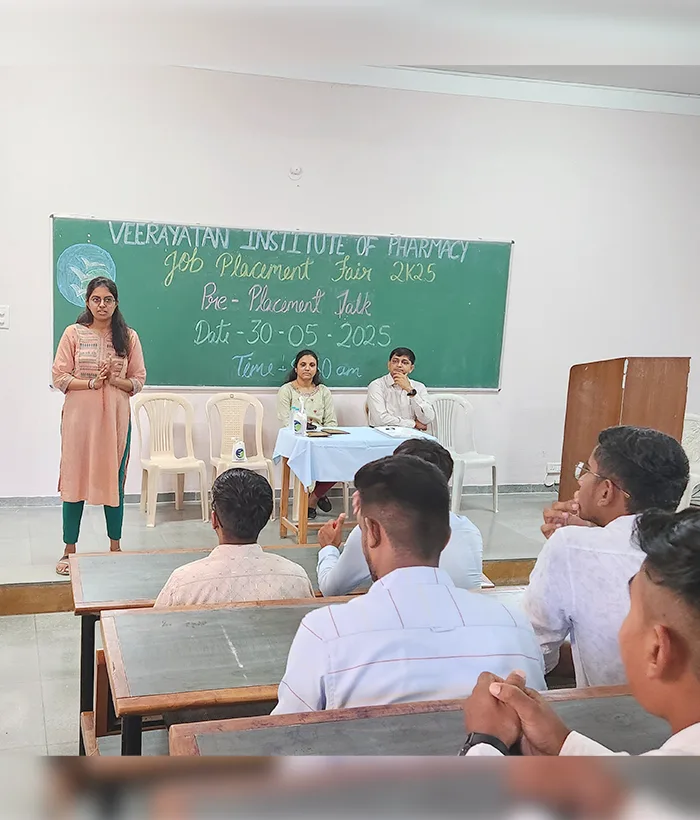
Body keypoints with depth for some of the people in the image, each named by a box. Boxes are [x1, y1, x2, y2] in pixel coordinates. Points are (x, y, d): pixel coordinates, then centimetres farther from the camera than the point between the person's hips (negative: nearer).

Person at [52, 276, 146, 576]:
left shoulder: (128, 337, 4)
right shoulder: (73, 333, 1)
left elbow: (138, 380, 5)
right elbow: (59, 377, -2)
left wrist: (117, 381, -15)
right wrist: (91, 383, -16)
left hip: (116, 418, 1)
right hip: (79, 417, -1)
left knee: (114, 481, 7)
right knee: (75, 480, 3)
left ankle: (115, 547, 21)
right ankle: (69, 549, 15)